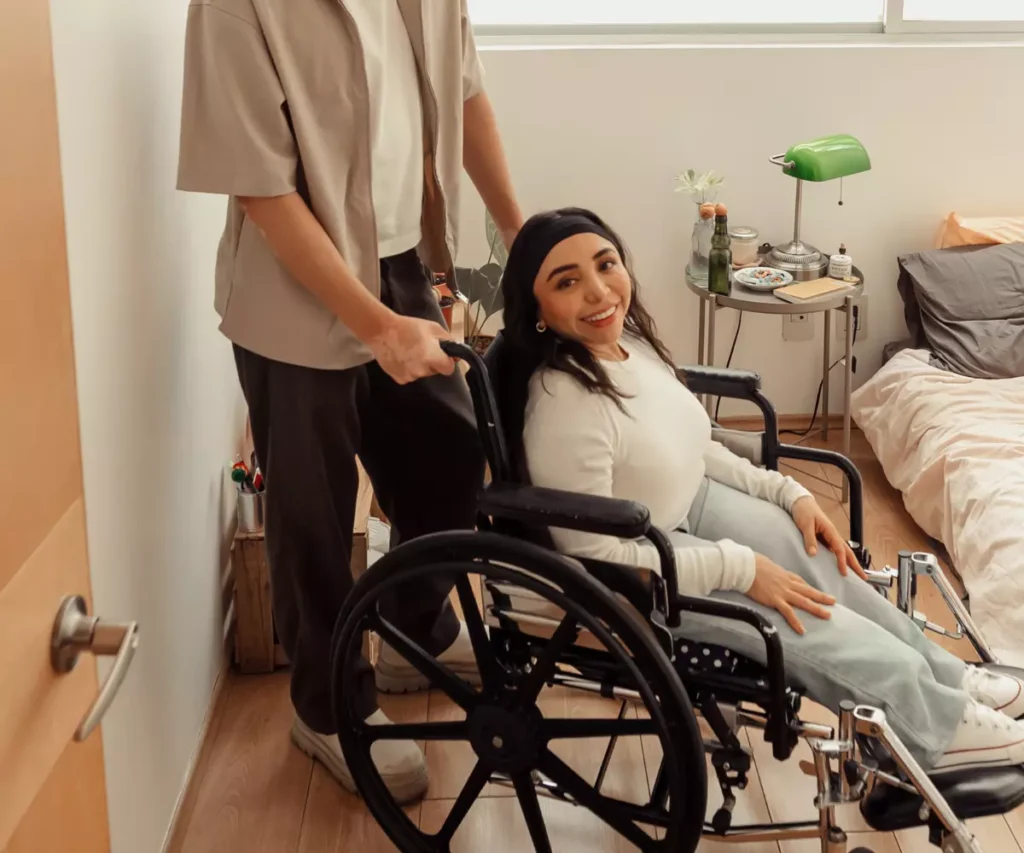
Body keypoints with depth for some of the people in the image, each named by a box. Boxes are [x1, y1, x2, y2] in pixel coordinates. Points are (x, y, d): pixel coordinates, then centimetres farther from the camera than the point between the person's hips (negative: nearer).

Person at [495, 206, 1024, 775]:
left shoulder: (628, 339, -8)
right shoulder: (564, 411, -35)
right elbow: (598, 560, -29)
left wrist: (790, 493, 0)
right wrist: (739, 568, -24)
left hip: (689, 505, 7)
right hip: (636, 573, -7)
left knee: (820, 560, -1)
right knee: (810, 622, -10)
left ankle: (947, 679, 19)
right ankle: (943, 725, 13)